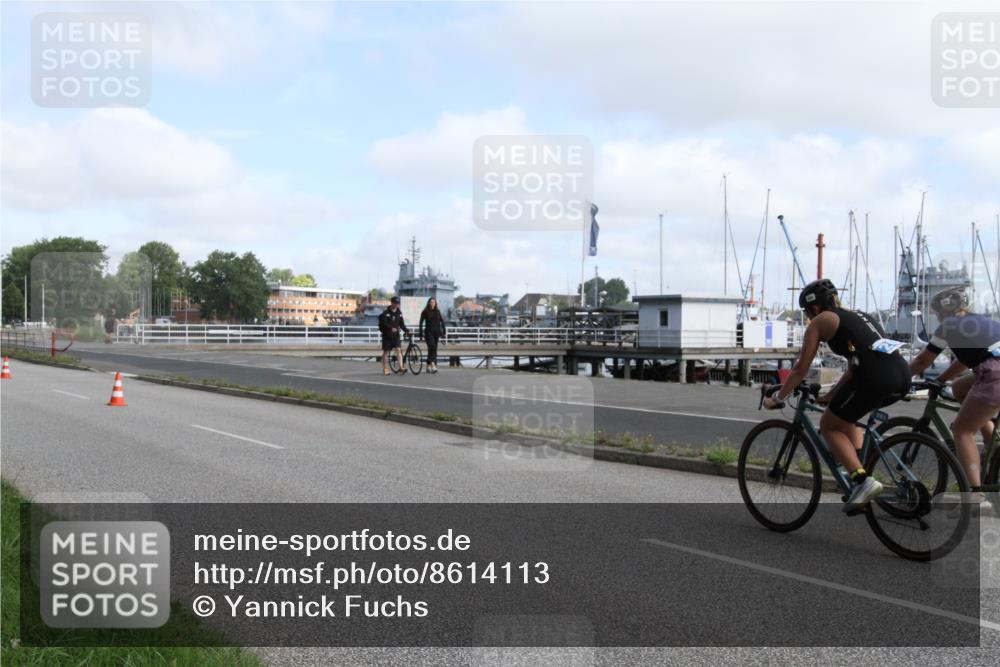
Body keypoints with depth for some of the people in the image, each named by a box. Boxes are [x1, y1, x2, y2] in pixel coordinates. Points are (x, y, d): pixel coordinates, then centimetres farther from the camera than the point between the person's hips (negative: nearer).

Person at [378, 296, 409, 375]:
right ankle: (385, 369, 12)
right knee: (386, 351, 4)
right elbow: (384, 323, -18)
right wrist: (391, 328, -34)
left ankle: (401, 367, -17)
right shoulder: (386, 313, -7)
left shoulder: (399, 313, 8)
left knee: (398, 350, -11)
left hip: (395, 335, 3)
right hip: (387, 335, -3)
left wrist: (406, 330, -7)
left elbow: (401, 323, 8)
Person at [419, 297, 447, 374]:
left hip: (436, 332, 4)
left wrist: (443, 332, 2)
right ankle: (433, 365, -27)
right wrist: (421, 333, -9)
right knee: (432, 347, -19)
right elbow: (421, 323, -1)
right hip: (428, 332, -4)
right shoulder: (425, 312, 0)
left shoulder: (437, 312, 9)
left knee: (434, 349, 4)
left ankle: (428, 366, 12)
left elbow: (442, 322, 10)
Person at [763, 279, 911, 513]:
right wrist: (830, 396, 42)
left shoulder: (820, 321, 11)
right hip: (902, 374, 8)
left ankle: (862, 480, -4)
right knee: (846, 416, 31)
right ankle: (859, 468, 22)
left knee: (829, 426, 12)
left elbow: (801, 369, 12)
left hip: (875, 377, -8)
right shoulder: (856, 316, 31)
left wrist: (777, 399, 23)